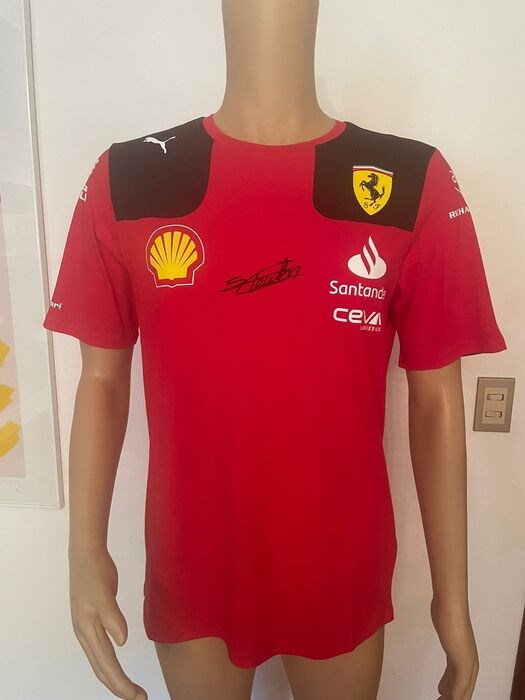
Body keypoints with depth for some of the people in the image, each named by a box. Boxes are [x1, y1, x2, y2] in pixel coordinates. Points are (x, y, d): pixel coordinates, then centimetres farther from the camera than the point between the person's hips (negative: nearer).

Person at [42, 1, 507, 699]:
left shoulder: (415, 186, -10)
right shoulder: (128, 183, -8)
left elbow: (436, 399, -6)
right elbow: (103, 380, -2)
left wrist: (452, 593, 0)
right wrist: (86, 553, -6)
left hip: (344, 570, 1)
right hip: (191, 571, 1)